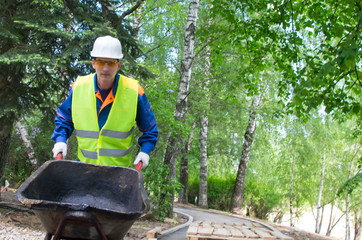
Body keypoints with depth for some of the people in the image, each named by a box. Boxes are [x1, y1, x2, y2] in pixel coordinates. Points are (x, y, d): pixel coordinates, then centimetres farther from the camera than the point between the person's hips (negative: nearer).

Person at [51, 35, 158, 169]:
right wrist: (60, 140, 1)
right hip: (85, 163, 2)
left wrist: (145, 151, -4)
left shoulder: (135, 92, -7)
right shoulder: (78, 88, -2)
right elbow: (64, 118, 15)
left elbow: (149, 128, 7)